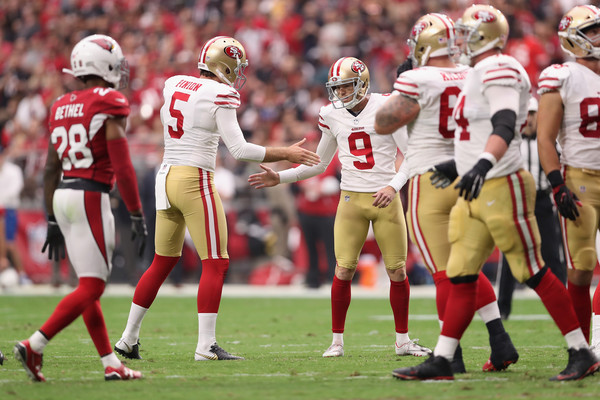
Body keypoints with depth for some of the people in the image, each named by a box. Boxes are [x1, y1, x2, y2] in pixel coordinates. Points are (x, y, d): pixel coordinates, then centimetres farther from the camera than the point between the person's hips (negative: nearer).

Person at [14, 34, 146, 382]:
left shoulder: (62, 107, 13)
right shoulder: (111, 104, -9)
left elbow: (51, 169, 15)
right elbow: (122, 167, -14)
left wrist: (53, 221, 21)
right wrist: (137, 216, -8)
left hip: (62, 196, 8)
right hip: (91, 197, -8)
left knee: (90, 284, 12)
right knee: (92, 287, -5)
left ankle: (111, 363, 13)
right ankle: (34, 345, -15)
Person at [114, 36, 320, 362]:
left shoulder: (173, 85, 10)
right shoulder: (220, 95, -10)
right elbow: (239, 150, -13)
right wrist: (286, 154, -5)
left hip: (166, 177, 8)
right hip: (195, 181, -8)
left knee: (162, 263, 18)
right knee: (215, 265, -2)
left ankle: (129, 339, 21)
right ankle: (206, 345, -7)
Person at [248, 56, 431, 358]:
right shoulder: (332, 115, 5)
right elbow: (319, 164, 17)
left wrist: (394, 186, -21)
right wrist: (279, 178, 10)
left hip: (386, 199, -2)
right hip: (351, 199, 2)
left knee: (397, 271, 1)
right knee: (344, 269, -5)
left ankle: (403, 340, 14)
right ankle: (337, 341, 5)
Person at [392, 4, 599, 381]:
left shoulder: (499, 70, -14)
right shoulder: (480, 73, 16)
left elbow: (504, 127, -29)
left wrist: (483, 163, -42)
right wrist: (458, 164, 36)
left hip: (503, 187, -10)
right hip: (477, 193, 10)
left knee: (533, 272, -5)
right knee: (461, 276, 6)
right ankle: (441, 361, 6)